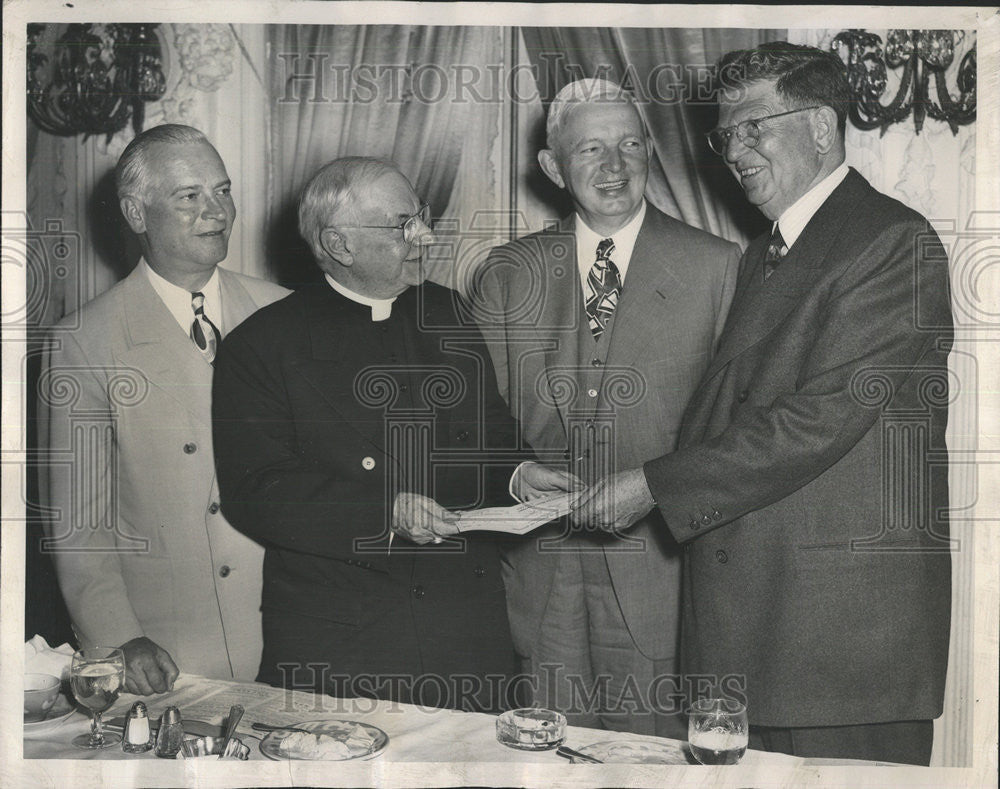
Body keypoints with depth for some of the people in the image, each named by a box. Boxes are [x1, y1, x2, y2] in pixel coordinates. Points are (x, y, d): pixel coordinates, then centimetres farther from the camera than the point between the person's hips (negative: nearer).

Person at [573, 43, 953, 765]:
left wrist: (655, 486, -15)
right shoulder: (761, 254, 20)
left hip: (848, 617, -7)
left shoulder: (894, 242, -9)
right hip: (743, 611, 8)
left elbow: (823, 415, -18)